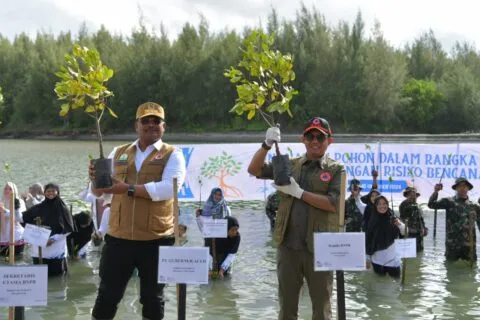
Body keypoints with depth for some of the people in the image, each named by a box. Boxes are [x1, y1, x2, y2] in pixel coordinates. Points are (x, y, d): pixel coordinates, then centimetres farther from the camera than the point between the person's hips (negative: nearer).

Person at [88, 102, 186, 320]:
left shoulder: (172, 155, 0)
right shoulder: (119, 153, 12)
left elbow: (169, 187, -18)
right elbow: (98, 191, 12)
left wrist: (130, 189, -21)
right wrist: (95, 179, -11)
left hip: (156, 239, -3)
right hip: (118, 237, 3)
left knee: (152, 297, 11)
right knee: (107, 294, 10)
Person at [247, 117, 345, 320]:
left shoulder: (336, 170, 2)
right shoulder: (289, 165, 11)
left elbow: (333, 204, -11)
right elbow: (254, 170, 5)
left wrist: (299, 193, -14)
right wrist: (267, 145, -11)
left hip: (319, 248, -3)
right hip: (288, 246, 3)